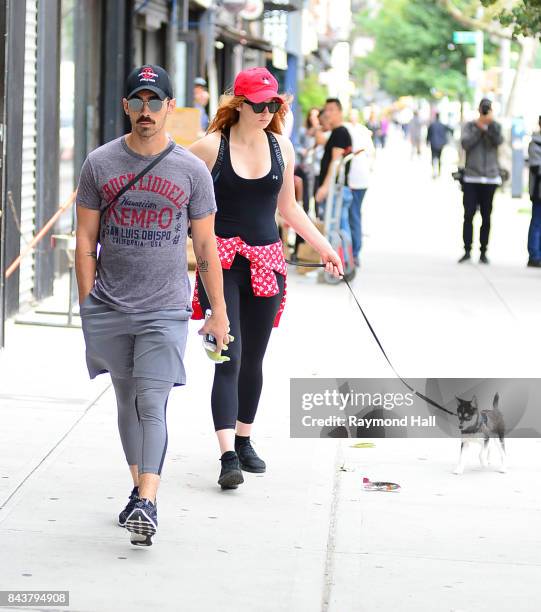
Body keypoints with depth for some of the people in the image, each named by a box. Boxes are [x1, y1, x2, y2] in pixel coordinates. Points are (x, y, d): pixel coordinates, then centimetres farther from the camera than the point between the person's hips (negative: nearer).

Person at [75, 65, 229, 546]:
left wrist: (219, 312, 4)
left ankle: (148, 504, -18)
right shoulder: (100, 164, 3)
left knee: (152, 403, -12)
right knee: (127, 400, 11)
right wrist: (88, 305, 1)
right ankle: (138, 488, 25)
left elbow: (206, 247, 6)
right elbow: (86, 240, 6)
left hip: (165, 310, -2)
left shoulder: (192, 171, 2)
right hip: (109, 307, 2)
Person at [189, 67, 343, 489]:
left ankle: (244, 441, 28)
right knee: (229, 358, -12)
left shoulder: (281, 147, 8)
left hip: (266, 261, 4)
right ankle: (228, 456, -17)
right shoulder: (212, 147, -6)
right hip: (221, 261, -4)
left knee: (253, 359, 12)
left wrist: (323, 247, 16)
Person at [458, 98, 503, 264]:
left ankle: (483, 252, 11)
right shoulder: (470, 126, 6)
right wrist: (479, 128, -13)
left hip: (490, 178, 1)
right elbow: (465, 143, -10)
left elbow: (498, 141, -12)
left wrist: (490, 124, -22)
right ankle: (467, 251, -1)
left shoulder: (495, 126, 7)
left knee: (486, 217, 4)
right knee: (469, 215, -5)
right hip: (471, 178, -1)